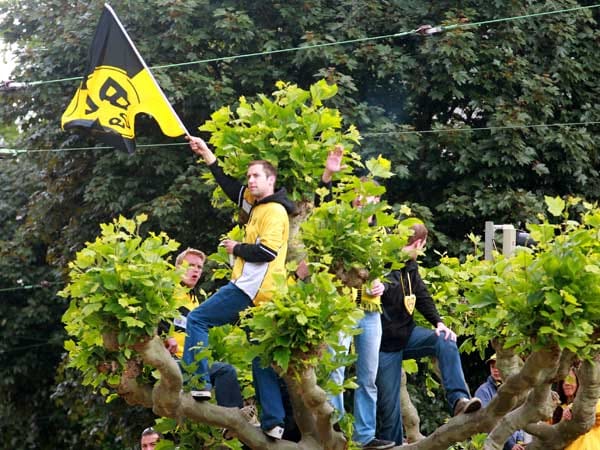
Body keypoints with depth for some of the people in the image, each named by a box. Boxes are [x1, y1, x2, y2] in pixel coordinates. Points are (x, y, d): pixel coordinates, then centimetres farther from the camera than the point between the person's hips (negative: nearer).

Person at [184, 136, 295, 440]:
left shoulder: (274, 211, -11)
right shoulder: (258, 205, 17)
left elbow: (266, 252, -21)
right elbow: (230, 186, 26)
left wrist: (236, 249, -6)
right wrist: (207, 155, 23)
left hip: (251, 289, -10)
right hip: (257, 293, 10)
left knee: (197, 319, -4)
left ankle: (198, 383, -10)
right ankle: (273, 422, 4)